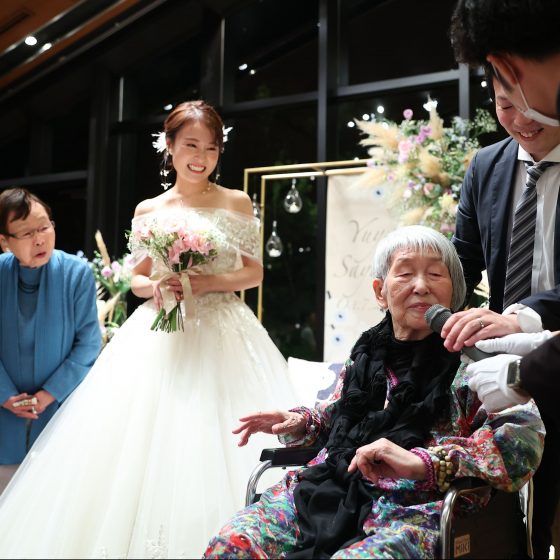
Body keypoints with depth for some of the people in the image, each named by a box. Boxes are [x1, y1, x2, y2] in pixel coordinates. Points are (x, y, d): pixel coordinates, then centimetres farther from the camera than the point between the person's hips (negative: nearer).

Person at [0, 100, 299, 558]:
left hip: (223, 336, -1)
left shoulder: (237, 203, 3)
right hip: (161, 338, 2)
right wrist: (157, 288, -10)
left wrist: (207, 283, -13)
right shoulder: (148, 211, 8)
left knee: (219, 444, -4)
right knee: (149, 443, -1)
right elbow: (136, 279, 12)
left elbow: (254, 273, 3)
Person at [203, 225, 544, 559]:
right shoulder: (368, 351, 12)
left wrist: (421, 463, -29)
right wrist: (297, 423, 10)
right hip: (328, 496, 5)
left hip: (412, 511, -4)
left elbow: (525, 436, -19)